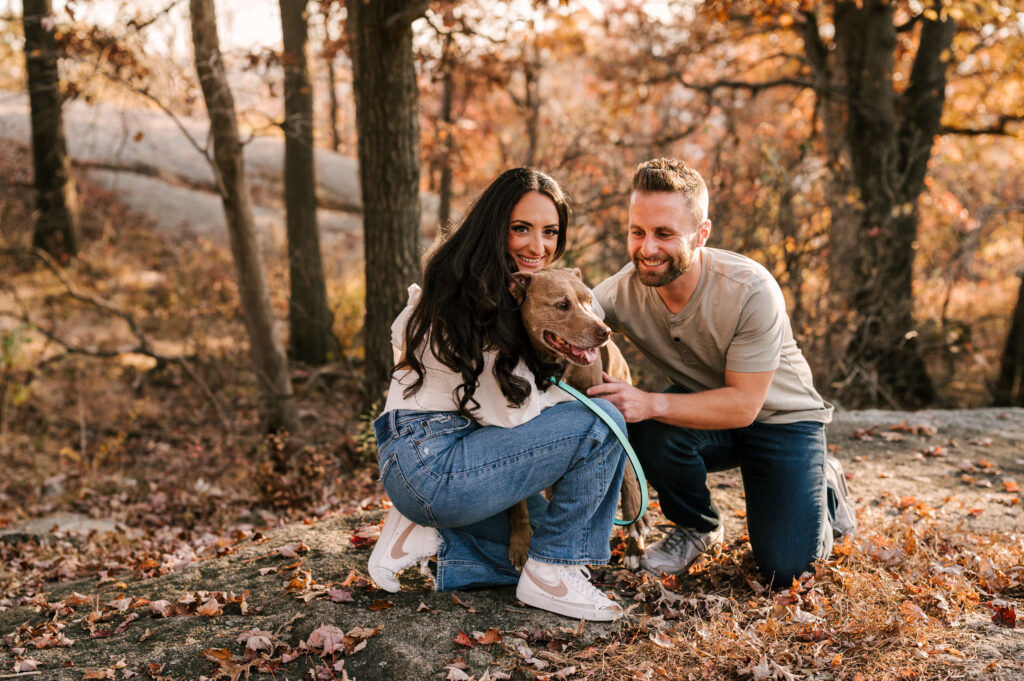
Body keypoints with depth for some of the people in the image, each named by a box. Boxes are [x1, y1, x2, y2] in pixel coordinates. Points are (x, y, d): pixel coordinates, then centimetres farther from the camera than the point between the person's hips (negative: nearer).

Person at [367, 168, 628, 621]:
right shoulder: (482, 297, -17)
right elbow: (513, 410, -20)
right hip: (431, 468, -10)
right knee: (601, 424, -18)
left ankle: (428, 535, 10)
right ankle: (550, 575, -7)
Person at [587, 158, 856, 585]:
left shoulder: (750, 290, -30)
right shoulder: (624, 289, -19)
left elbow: (743, 405, -28)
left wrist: (652, 403, -40)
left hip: (781, 416, -3)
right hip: (702, 412, 3)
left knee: (785, 568, -15)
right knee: (649, 431, -31)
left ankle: (825, 486, 19)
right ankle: (698, 528, 0)